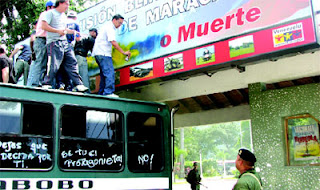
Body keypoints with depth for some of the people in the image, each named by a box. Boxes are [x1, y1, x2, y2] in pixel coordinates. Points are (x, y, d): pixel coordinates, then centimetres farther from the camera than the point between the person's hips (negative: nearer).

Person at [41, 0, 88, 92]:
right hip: (54, 43, -8)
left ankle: (78, 85, 2)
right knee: (54, 65, -14)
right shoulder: (51, 13, -2)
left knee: (72, 62, 1)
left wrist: (74, 32, 23)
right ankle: (47, 85, -4)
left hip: (64, 42, 8)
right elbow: (44, 26, -12)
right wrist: (58, 31, -15)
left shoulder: (64, 16, 24)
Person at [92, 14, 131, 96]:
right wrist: (124, 52, -22)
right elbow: (113, 42, -22)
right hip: (103, 53, -11)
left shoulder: (108, 26, 23)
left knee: (104, 74, 12)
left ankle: (101, 93, 13)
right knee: (110, 73, -17)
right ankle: (109, 92, -24)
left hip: (100, 54, 11)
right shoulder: (110, 28, -10)